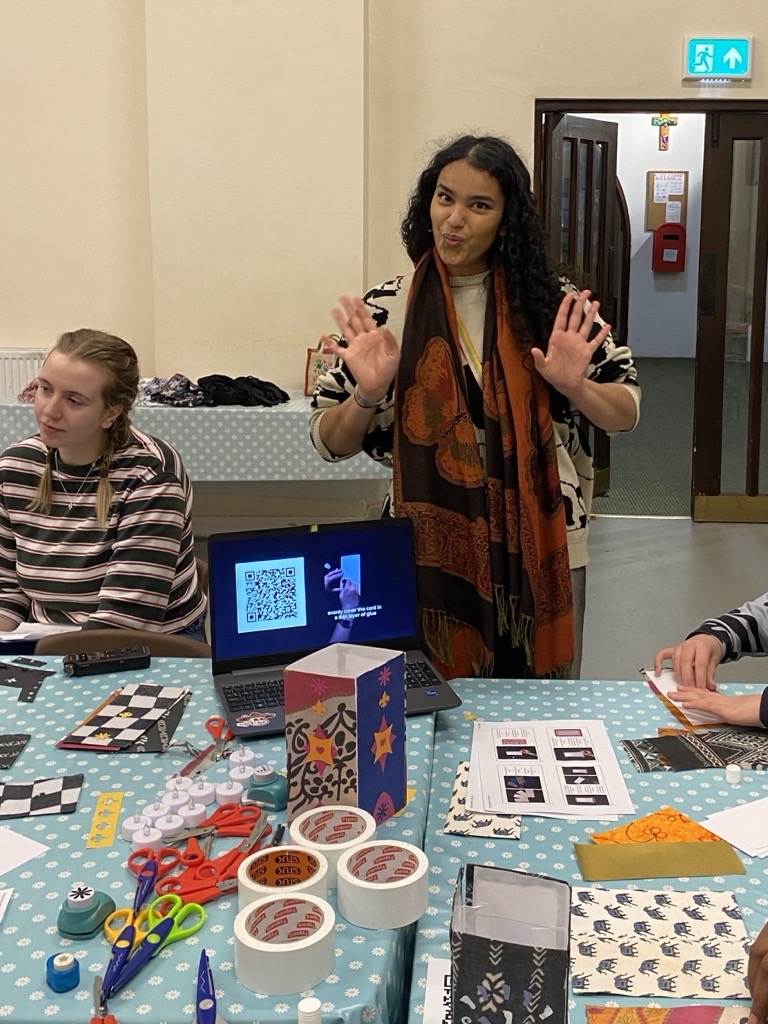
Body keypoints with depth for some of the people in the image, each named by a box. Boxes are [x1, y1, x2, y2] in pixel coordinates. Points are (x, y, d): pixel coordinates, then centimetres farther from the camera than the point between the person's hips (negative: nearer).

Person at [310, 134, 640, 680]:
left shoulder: (551, 302, -2)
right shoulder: (387, 309, -3)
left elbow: (626, 413, 2)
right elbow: (330, 443, 0)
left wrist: (574, 385, -17)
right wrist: (368, 394, -19)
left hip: (541, 550, 1)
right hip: (431, 551, 0)